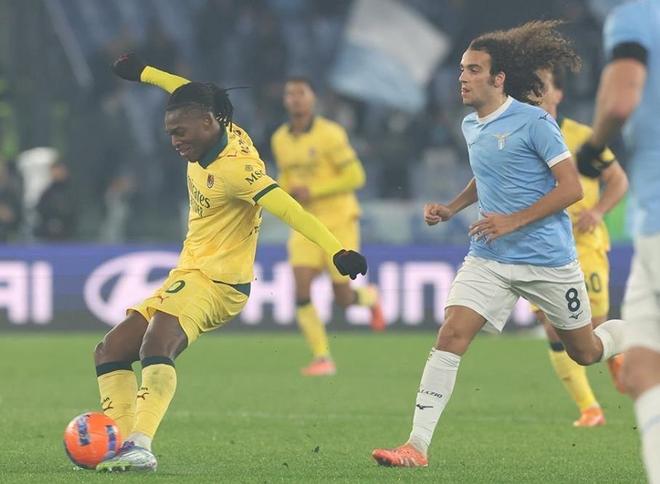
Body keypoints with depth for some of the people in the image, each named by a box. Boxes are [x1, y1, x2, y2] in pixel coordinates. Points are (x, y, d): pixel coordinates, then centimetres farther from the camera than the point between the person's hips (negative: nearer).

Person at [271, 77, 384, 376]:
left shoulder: (329, 134, -13)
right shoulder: (280, 140, 5)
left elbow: (355, 177, -14)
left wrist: (312, 191, -20)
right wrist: (284, 191, -3)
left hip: (339, 220, -4)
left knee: (342, 298, -3)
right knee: (301, 290, -14)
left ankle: (369, 297, 34)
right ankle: (322, 358, -6)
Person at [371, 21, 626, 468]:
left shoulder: (534, 122, -14)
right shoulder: (471, 126, 8)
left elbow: (571, 187, -16)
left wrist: (514, 221, -22)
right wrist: (452, 208, 12)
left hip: (548, 260, -5)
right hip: (489, 259, 5)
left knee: (586, 352, 11)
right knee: (451, 334, -15)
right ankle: (417, 445, -18)